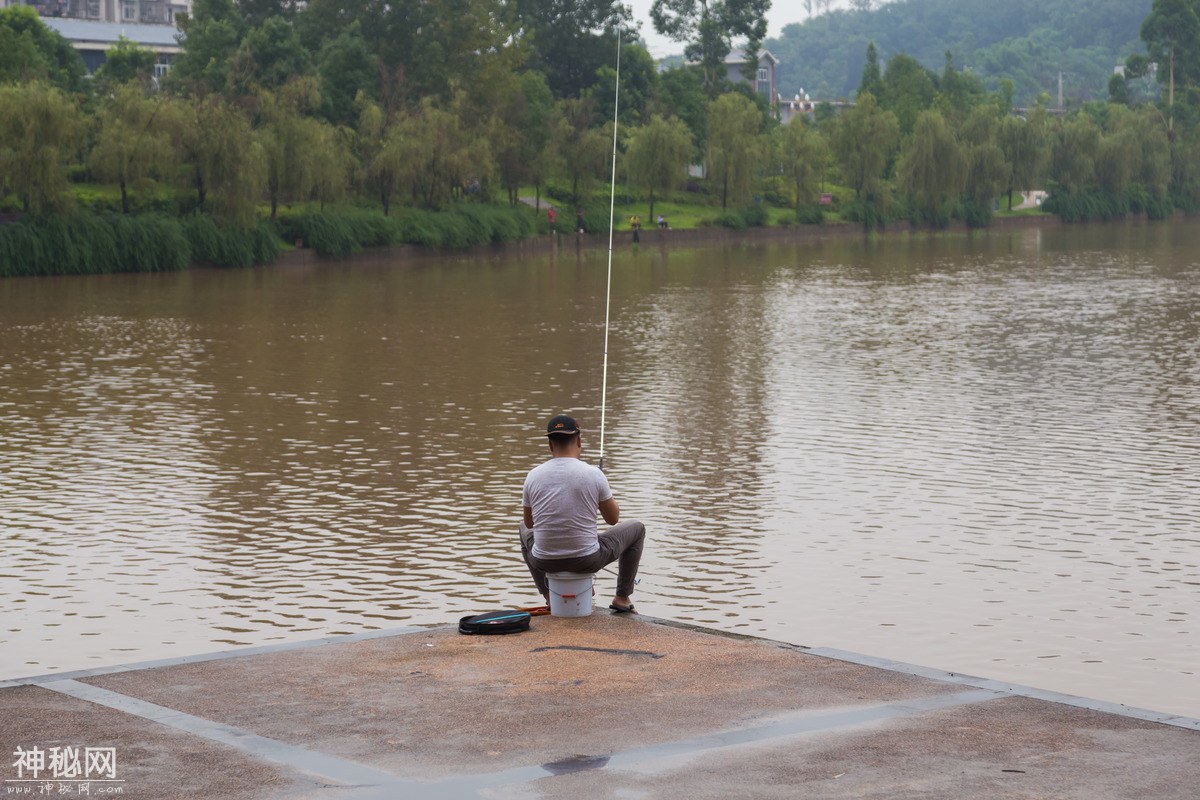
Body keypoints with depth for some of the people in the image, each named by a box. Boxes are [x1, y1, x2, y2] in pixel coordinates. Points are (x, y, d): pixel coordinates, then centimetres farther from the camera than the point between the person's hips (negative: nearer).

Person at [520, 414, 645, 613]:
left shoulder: (533, 476, -5)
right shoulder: (593, 474, -13)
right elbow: (613, 519, 2)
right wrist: (606, 496, 21)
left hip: (543, 561, 3)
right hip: (587, 560, -2)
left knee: (525, 530, 38)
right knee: (637, 528, 23)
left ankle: (548, 596, 32)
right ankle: (622, 597, 23)